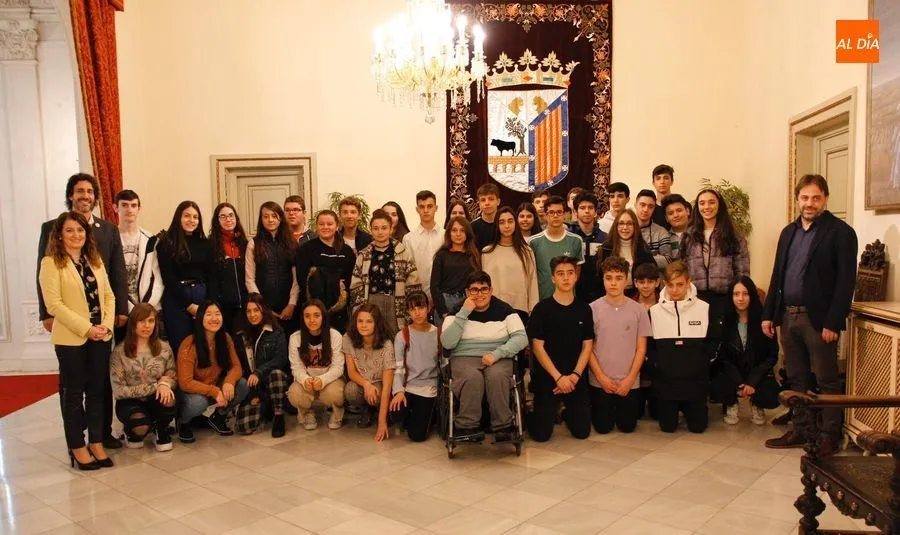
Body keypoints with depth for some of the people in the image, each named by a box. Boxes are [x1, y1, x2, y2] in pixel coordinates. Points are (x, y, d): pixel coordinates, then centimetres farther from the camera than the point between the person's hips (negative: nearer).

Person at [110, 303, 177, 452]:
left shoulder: (164, 348, -2)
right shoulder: (119, 352, -11)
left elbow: (173, 377, 3)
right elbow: (118, 391, -13)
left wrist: (165, 384, -23)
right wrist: (156, 385, -18)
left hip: (155, 400, 2)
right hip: (130, 402, -2)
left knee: (168, 399, -33)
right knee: (141, 427, -34)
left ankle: (161, 430, 1)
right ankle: (133, 432, 8)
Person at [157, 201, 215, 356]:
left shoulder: (205, 244, 10)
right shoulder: (166, 244, -1)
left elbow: (211, 276, 7)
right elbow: (169, 279, -5)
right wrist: (189, 305, -10)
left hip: (202, 296, 3)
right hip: (176, 300, -3)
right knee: (180, 347, 2)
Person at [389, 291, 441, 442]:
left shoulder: (439, 334, 1)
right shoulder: (402, 335, -3)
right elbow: (397, 368, -7)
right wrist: (399, 391, -22)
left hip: (428, 388, 0)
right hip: (406, 386, 0)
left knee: (417, 435, -13)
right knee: (396, 415, -30)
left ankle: (424, 416, 21)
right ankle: (411, 417, 6)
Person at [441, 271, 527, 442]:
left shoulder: (504, 309, 6)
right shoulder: (457, 311, 7)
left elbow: (521, 338, -4)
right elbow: (447, 343, -7)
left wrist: (496, 354, -18)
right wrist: (464, 313, -13)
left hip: (498, 359, 0)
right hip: (464, 358, 0)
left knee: (497, 376, -34)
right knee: (473, 377, -34)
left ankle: (503, 426, -21)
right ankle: (466, 426, -21)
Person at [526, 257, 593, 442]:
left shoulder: (584, 309, 3)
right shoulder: (542, 308, -6)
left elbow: (587, 346, 4)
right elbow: (537, 347, -8)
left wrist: (575, 375, -9)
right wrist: (558, 376, -13)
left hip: (576, 377, 3)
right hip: (547, 376, -3)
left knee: (582, 431, 0)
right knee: (541, 434, -4)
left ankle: (566, 412, 32)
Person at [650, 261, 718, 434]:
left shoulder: (704, 308, -3)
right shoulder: (654, 311, -2)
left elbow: (714, 339, 6)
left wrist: (701, 361, -4)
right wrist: (655, 363, -6)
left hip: (695, 379, 0)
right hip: (665, 380, 0)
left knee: (698, 426, 4)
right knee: (668, 426, 4)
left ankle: (687, 408, 35)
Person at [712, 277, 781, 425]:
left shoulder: (763, 320, -8)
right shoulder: (725, 320, -8)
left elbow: (772, 355, -5)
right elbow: (722, 356, -5)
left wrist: (752, 382, -15)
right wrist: (739, 383, -18)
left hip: (758, 373, 1)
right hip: (731, 373, 0)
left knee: (772, 397, -27)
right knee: (716, 389, -30)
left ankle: (756, 405, 14)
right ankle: (731, 405, 9)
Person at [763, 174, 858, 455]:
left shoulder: (840, 232, -6)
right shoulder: (788, 232, 14)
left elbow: (846, 281, -11)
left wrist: (833, 323, -16)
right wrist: (769, 314, 10)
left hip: (818, 319, -6)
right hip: (788, 316, 6)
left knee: (827, 380, 4)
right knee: (796, 379, 13)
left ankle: (829, 436, 15)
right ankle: (800, 430, 24)